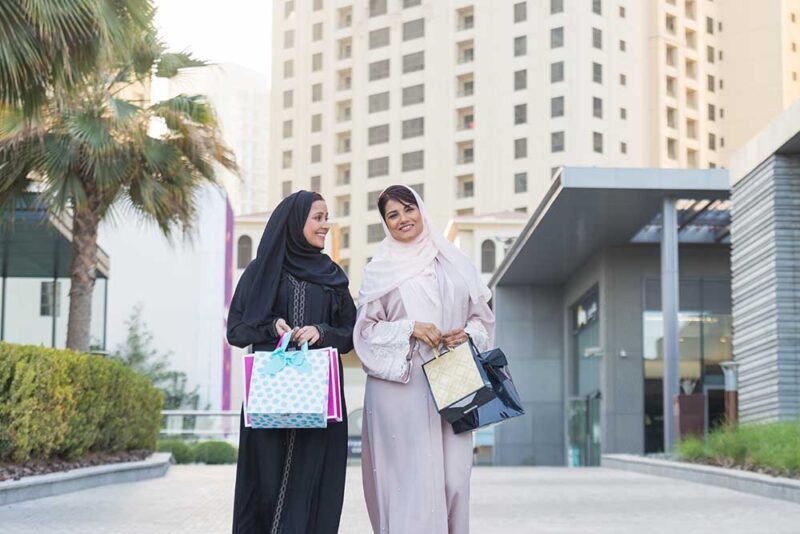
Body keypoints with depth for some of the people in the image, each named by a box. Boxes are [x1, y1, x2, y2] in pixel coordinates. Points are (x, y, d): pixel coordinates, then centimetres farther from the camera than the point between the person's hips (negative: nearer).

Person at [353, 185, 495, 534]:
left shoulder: (455, 263, 14)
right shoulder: (380, 270, 8)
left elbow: (482, 317, 16)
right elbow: (366, 329, 4)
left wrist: (468, 334, -5)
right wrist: (409, 329, -10)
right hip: (400, 386, -2)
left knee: (452, 476, -4)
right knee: (410, 477, -9)